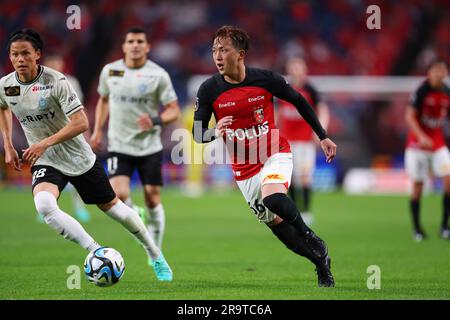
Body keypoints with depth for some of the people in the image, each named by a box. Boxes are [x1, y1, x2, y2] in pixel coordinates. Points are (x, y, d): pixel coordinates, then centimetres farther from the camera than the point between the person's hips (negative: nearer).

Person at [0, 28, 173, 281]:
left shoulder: (56, 81, -21)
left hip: (78, 157, -2)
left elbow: (81, 123, -25)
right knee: (44, 205, -30)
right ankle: (97, 253, -21)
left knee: (111, 206, 11)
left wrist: (45, 143, -32)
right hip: (46, 163, 2)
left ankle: (156, 256, 34)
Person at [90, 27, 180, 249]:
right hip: (118, 146, 1)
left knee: (152, 198, 2)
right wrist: (97, 131, 11)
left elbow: (174, 110, -5)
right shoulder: (110, 71, 2)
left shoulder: (158, 75, -6)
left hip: (149, 147, -1)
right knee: (118, 194, -20)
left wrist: (155, 121, -25)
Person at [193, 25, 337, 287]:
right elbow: (198, 134, -5)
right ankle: (322, 262, 27)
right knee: (275, 224, 6)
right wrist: (215, 132, -29)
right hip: (244, 170, 3)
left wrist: (323, 137, 5)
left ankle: (311, 237, -6)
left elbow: (299, 101, 4)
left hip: (275, 155, -3)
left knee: (273, 198, -33)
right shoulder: (209, 90, -10)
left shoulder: (266, 79, -12)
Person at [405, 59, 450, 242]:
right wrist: (421, 137, -27)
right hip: (417, 144, -4)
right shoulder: (421, 92, -12)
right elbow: (409, 116, -15)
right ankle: (417, 228, 14)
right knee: (417, 186, 0)